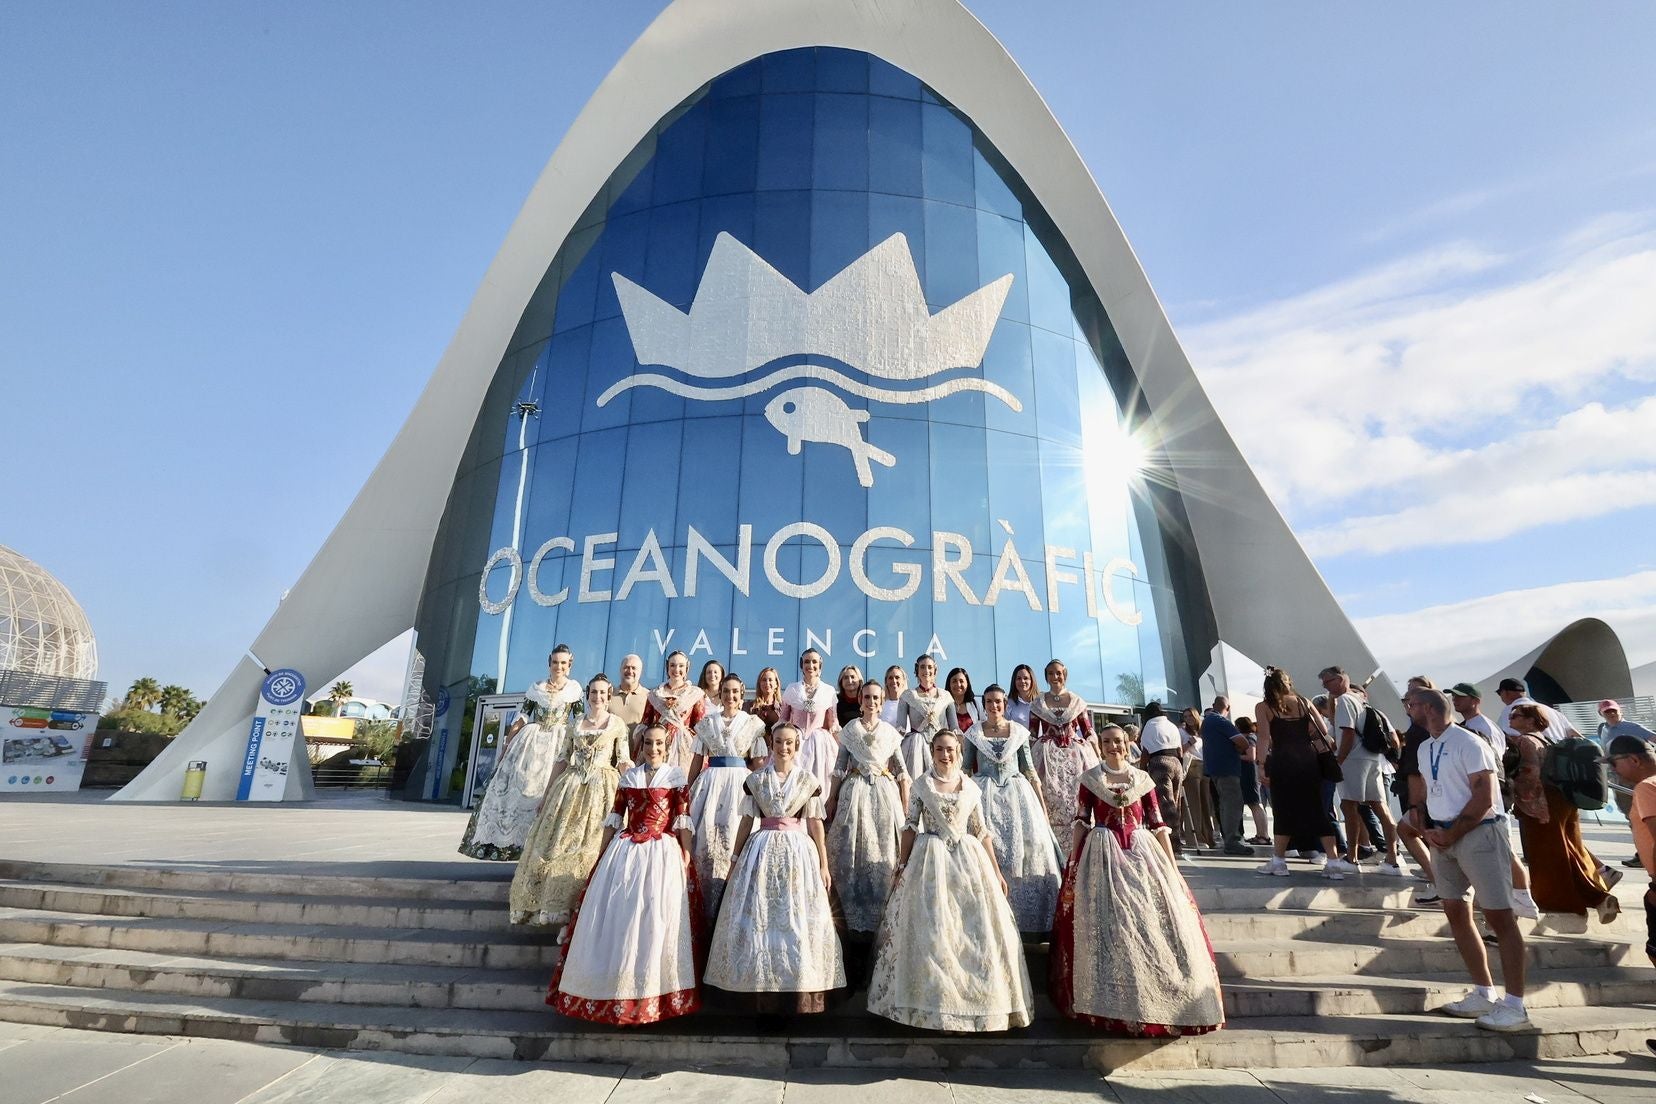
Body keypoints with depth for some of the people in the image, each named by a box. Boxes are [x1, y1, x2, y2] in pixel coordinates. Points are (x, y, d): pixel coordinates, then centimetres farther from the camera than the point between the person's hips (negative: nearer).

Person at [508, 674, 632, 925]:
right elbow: (562, 760, 14)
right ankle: (554, 903, 12)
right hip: (570, 787, 4)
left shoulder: (618, 724, 3)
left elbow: (623, 761, -1)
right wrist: (547, 793, 10)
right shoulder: (575, 725, 14)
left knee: (589, 845, -7)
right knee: (557, 843, 2)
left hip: (601, 788, -4)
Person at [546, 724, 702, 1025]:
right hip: (624, 852, 4)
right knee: (613, 919, 6)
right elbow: (614, 817, 11)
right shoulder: (629, 776, 10)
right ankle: (610, 989, 21)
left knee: (654, 920, -2)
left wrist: (687, 857, -10)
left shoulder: (676, 776, 0)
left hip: (662, 854, -4)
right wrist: (602, 855, 9)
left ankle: (651, 996, 13)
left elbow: (683, 820, -5)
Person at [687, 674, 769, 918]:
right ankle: (711, 905, 11)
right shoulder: (707, 722, 10)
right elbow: (697, 761, 13)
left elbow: (758, 763, 5)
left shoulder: (753, 723, 4)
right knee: (707, 837, -2)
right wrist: (688, 790, 12)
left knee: (733, 838, -5)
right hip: (710, 783, 2)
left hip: (741, 783, -2)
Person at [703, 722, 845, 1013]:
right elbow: (747, 821, 7)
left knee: (798, 921, 1)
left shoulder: (809, 781, 1)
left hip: (799, 852, -1)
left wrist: (824, 865, 1)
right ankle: (765, 995, 16)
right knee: (759, 920, 3)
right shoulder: (755, 780, 3)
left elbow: (816, 824, 2)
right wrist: (735, 858, 7)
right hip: (762, 850, 1)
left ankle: (801, 996, 13)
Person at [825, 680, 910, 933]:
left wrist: (906, 808, 2)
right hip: (855, 791, 0)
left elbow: (901, 772, 7)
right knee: (852, 853, 0)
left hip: (884, 792, 1)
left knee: (883, 853, 2)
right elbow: (840, 767, 6)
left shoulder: (890, 732, 6)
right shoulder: (849, 729, 4)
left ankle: (881, 916, 15)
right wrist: (831, 799, 1)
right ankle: (854, 916, 12)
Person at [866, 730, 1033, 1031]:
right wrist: (901, 867, -1)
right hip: (930, 859, -2)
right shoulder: (921, 785, 1)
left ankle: (975, 1000, 17)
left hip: (968, 860, 2)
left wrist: (996, 871, 7)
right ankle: (935, 1000, 14)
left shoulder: (971, 788, 6)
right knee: (931, 930, -1)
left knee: (975, 930, 2)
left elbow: (982, 832, 9)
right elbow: (910, 827, 2)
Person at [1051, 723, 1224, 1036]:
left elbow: (1158, 824, 7)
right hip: (1102, 856, -2)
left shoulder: (1142, 779, 7)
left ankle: (1158, 999, 11)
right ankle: (1114, 1002, 6)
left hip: (1141, 852, 2)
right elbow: (1080, 822, 3)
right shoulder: (1090, 779, 3)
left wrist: (1172, 866, 2)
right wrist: (1072, 861, -4)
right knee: (1108, 924, -5)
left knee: (1155, 919, -4)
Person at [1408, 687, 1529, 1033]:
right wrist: (1427, 829, 0)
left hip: (1479, 833, -9)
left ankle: (1514, 1006, 2)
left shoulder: (1468, 743, -13)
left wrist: (1451, 835, -15)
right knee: (1456, 913, 10)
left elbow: (1484, 798, -17)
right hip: (1442, 837, 9)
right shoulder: (1425, 748, 12)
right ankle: (1485, 994, 21)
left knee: (1499, 916, -4)